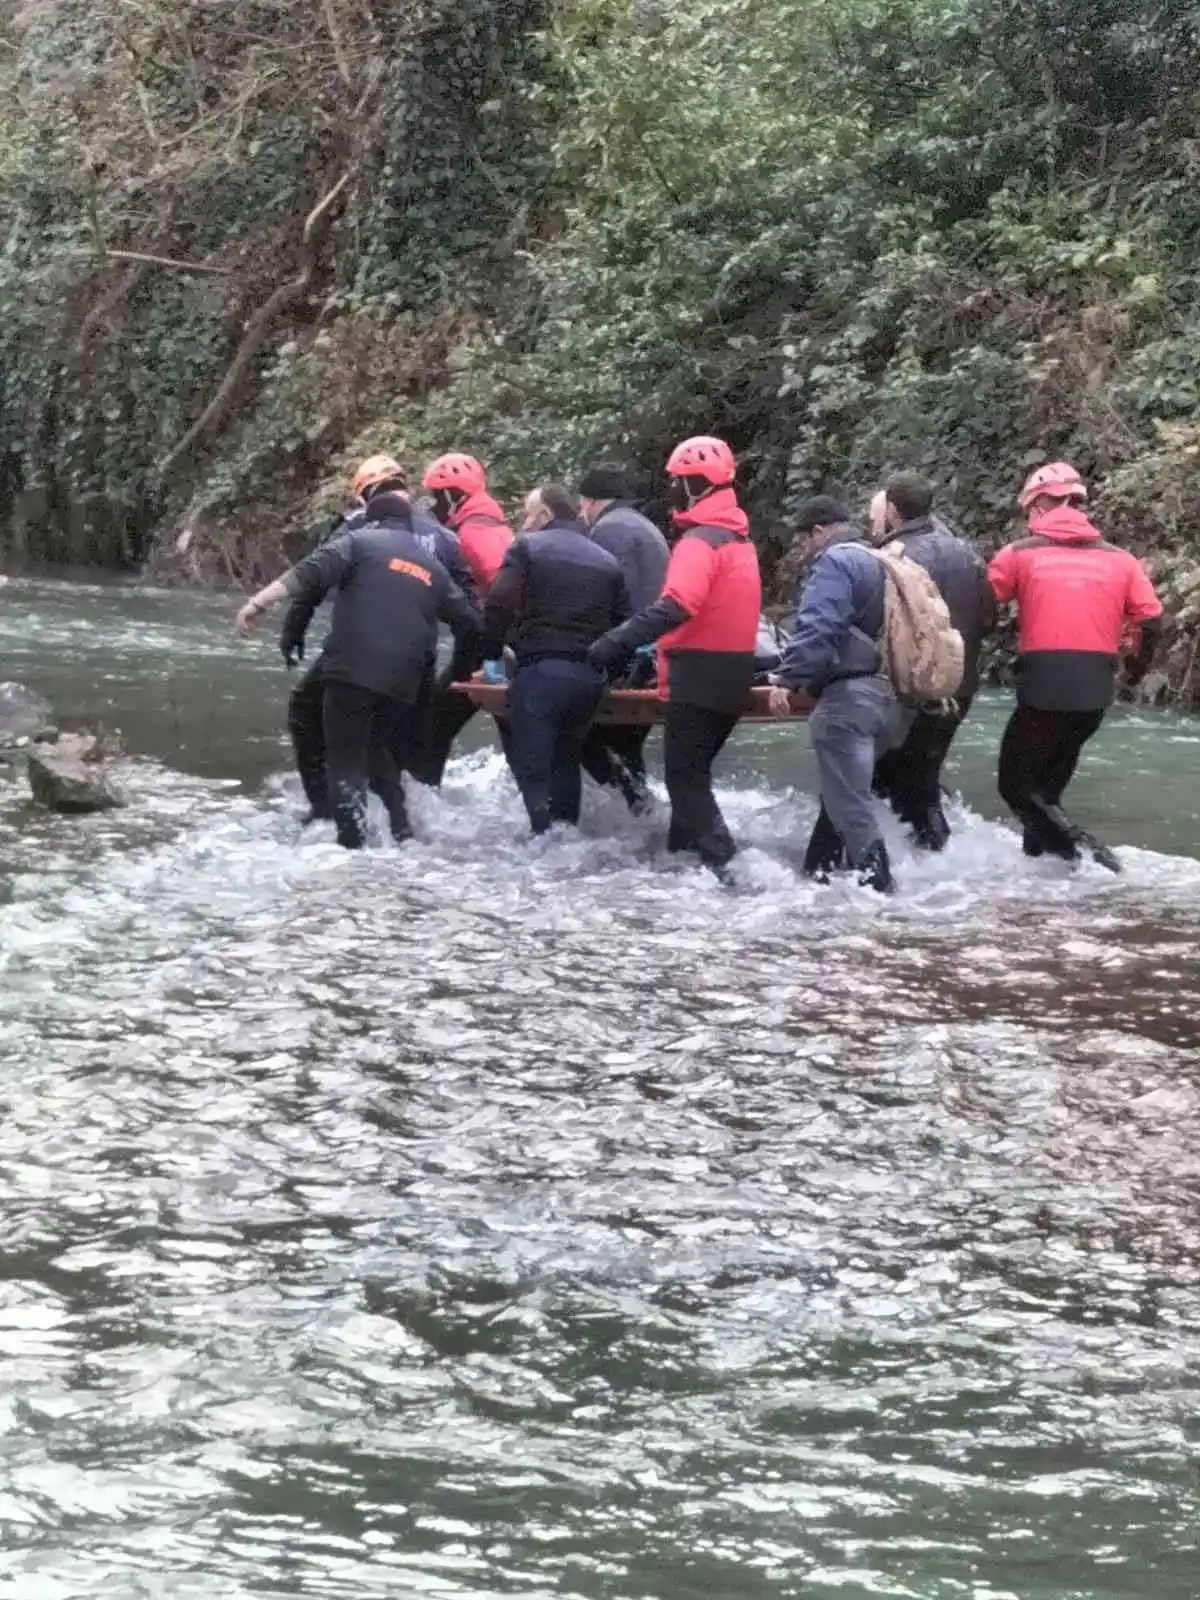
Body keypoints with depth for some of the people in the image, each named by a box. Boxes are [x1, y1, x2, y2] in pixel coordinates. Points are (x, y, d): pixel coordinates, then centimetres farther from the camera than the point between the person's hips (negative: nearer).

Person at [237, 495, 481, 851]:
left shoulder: (360, 541, 8)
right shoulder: (433, 567, 23)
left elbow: (311, 573, -8)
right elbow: (468, 621, 22)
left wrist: (260, 601, -14)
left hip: (353, 671, -5)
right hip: (405, 684, 5)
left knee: (346, 762, -4)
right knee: (387, 764, 20)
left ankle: (353, 843, -15)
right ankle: (404, 837, 16)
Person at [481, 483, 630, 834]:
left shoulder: (528, 548, 2)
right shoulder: (606, 560, 18)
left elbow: (499, 605, -8)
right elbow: (623, 620, 16)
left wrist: (492, 653, 3)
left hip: (540, 670, -6)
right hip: (591, 675, 6)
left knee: (530, 765, -2)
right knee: (566, 759, 20)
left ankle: (544, 835, -12)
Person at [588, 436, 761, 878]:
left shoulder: (700, 540, -16)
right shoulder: (739, 538, 15)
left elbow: (675, 607, -30)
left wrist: (619, 642, -33)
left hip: (699, 676, -9)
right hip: (734, 674, 9)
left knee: (685, 776, -6)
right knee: (693, 772, 18)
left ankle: (723, 865, -13)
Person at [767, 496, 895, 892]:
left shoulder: (834, 562, -9)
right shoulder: (877, 561, 22)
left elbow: (815, 628, -21)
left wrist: (786, 679, -22)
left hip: (846, 694, -10)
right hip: (881, 691, 10)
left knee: (850, 801, -10)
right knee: (843, 794, 17)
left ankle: (876, 884, -15)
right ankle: (817, 872, 23)